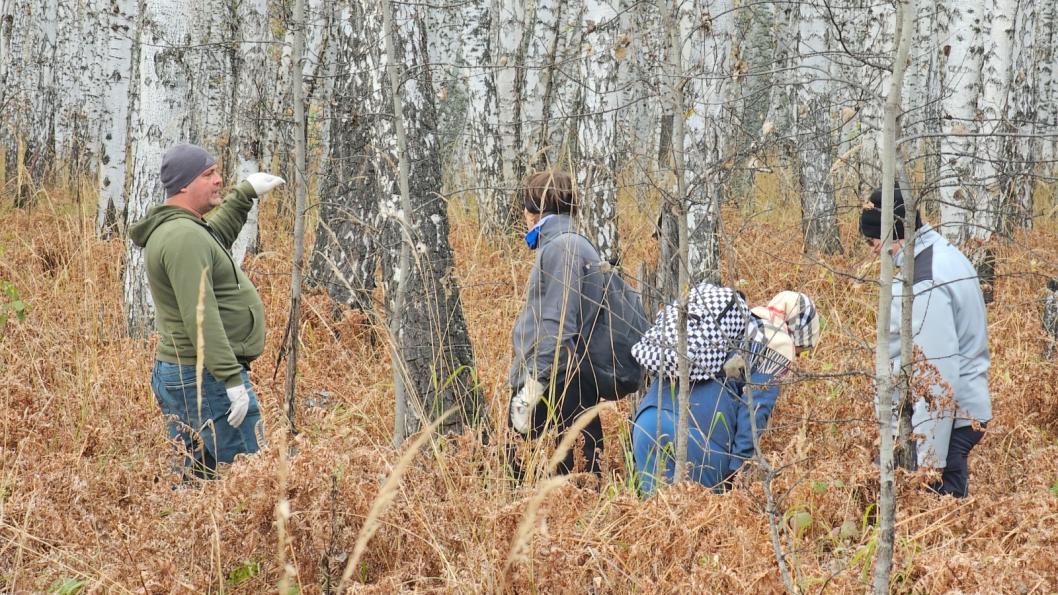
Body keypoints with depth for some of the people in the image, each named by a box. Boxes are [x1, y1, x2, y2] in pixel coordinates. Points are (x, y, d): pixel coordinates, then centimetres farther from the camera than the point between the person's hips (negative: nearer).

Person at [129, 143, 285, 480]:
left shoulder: (170, 229, 15)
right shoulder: (184, 236, -19)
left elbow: (215, 238, 40)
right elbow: (200, 316, -26)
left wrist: (245, 193, 37)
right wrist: (232, 378, -27)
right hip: (205, 377, -11)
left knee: (196, 476, 14)